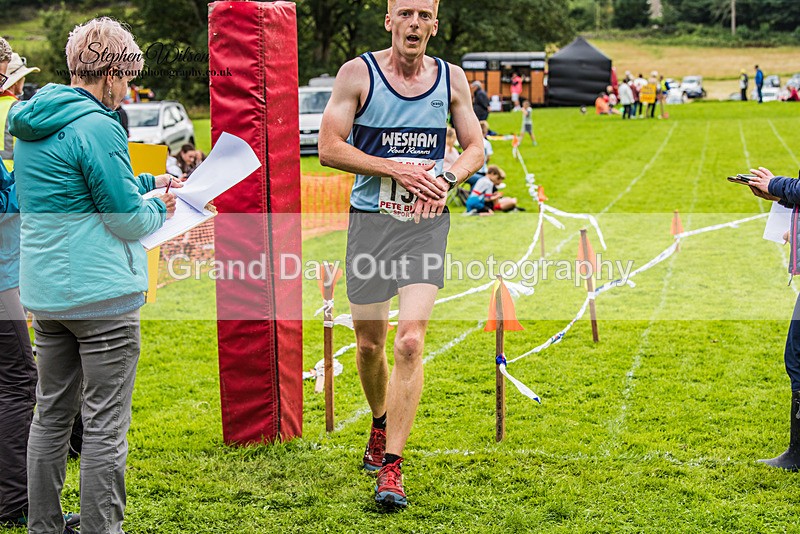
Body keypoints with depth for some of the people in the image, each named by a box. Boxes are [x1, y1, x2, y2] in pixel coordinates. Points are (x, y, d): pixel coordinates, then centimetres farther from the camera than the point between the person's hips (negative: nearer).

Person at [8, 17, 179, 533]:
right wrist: (159, 206, 6)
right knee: (106, 423, -1)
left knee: (52, 413, 16)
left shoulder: (30, 124, 12)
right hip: (101, 295, -9)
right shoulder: (96, 127, -16)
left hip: (44, 292, 9)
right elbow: (128, 219, -15)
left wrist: (146, 183, 24)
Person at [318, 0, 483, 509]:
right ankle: (381, 423, 40)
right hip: (370, 219, 0)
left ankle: (391, 466, -8)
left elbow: (475, 148, 13)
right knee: (370, 343, 10)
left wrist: (446, 178, -8)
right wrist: (399, 169, -15)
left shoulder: (451, 78, 7)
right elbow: (330, 147, -7)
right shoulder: (358, 74, -2)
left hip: (426, 223, 1)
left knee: (410, 342, -13)